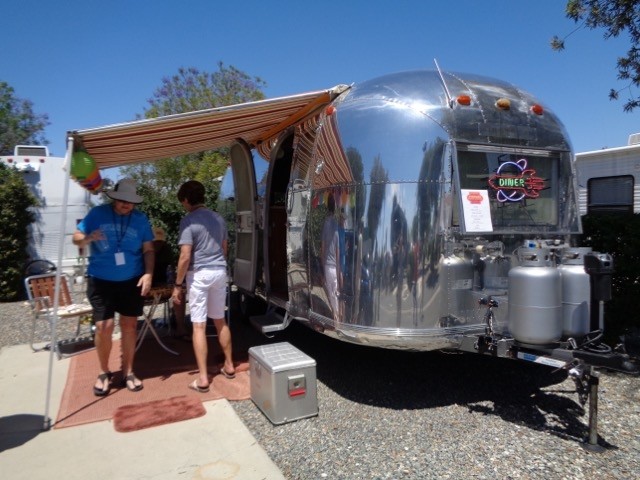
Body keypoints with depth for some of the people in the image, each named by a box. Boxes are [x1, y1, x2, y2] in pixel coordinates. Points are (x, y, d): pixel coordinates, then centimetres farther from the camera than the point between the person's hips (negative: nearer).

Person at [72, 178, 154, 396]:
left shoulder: (141, 219, -1)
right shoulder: (97, 213, -3)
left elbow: (148, 249, 2)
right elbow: (76, 238, -1)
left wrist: (148, 273, -12)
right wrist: (88, 238, -24)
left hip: (132, 281, 1)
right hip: (101, 281, -1)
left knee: (129, 325, 7)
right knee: (104, 326, -5)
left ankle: (128, 371, 22)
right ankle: (104, 372, 18)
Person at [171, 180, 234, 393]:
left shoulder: (188, 220, -11)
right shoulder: (218, 218, 10)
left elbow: (185, 257, -15)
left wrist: (178, 284, -8)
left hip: (199, 274, -6)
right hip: (219, 272, 6)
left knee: (199, 326, -1)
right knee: (220, 321, 18)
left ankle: (202, 378, 2)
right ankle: (229, 366, 27)